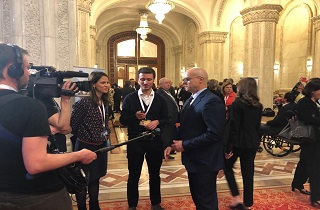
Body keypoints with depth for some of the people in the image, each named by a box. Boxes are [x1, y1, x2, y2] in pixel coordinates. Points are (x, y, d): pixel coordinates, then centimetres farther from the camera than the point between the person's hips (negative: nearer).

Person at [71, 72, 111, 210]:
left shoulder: (105, 102, 2)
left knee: (95, 177, 21)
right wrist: (83, 137, -3)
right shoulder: (84, 102, -21)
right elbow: (72, 124, -16)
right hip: (86, 146, -7)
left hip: (101, 146, 7)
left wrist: (106, 133, 3)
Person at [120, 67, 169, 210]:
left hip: (155, 141, 2)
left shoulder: (160, 99, 4)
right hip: (135, 141, -1)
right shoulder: (130, 98, -1)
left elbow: (166, 120, 4)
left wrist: (157, 122, -16)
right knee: (133, 175, 11)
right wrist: (135, 117, -22)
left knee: (155, 174, 16)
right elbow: (122, 120, -4)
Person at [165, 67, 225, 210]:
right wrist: (173, 145, 0)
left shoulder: (211, 101, -20)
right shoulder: (190, 100, 11)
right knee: (197, 198, 23)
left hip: (205, 162, -9)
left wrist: (185, 145, -21)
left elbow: (214, 134, -27)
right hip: (193, 160, 9)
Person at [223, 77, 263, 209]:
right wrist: (256, 142, 20)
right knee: (248, 172, 12)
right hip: (252, 143, 6)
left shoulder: (237, 103, -16)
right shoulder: (258, 106, 5)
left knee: (227, 166, 15)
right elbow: (257, 126, 11)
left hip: (238, 142, -6)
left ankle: (236, 198, 8)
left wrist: (228, 147, -12)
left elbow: (233, 127, -17)